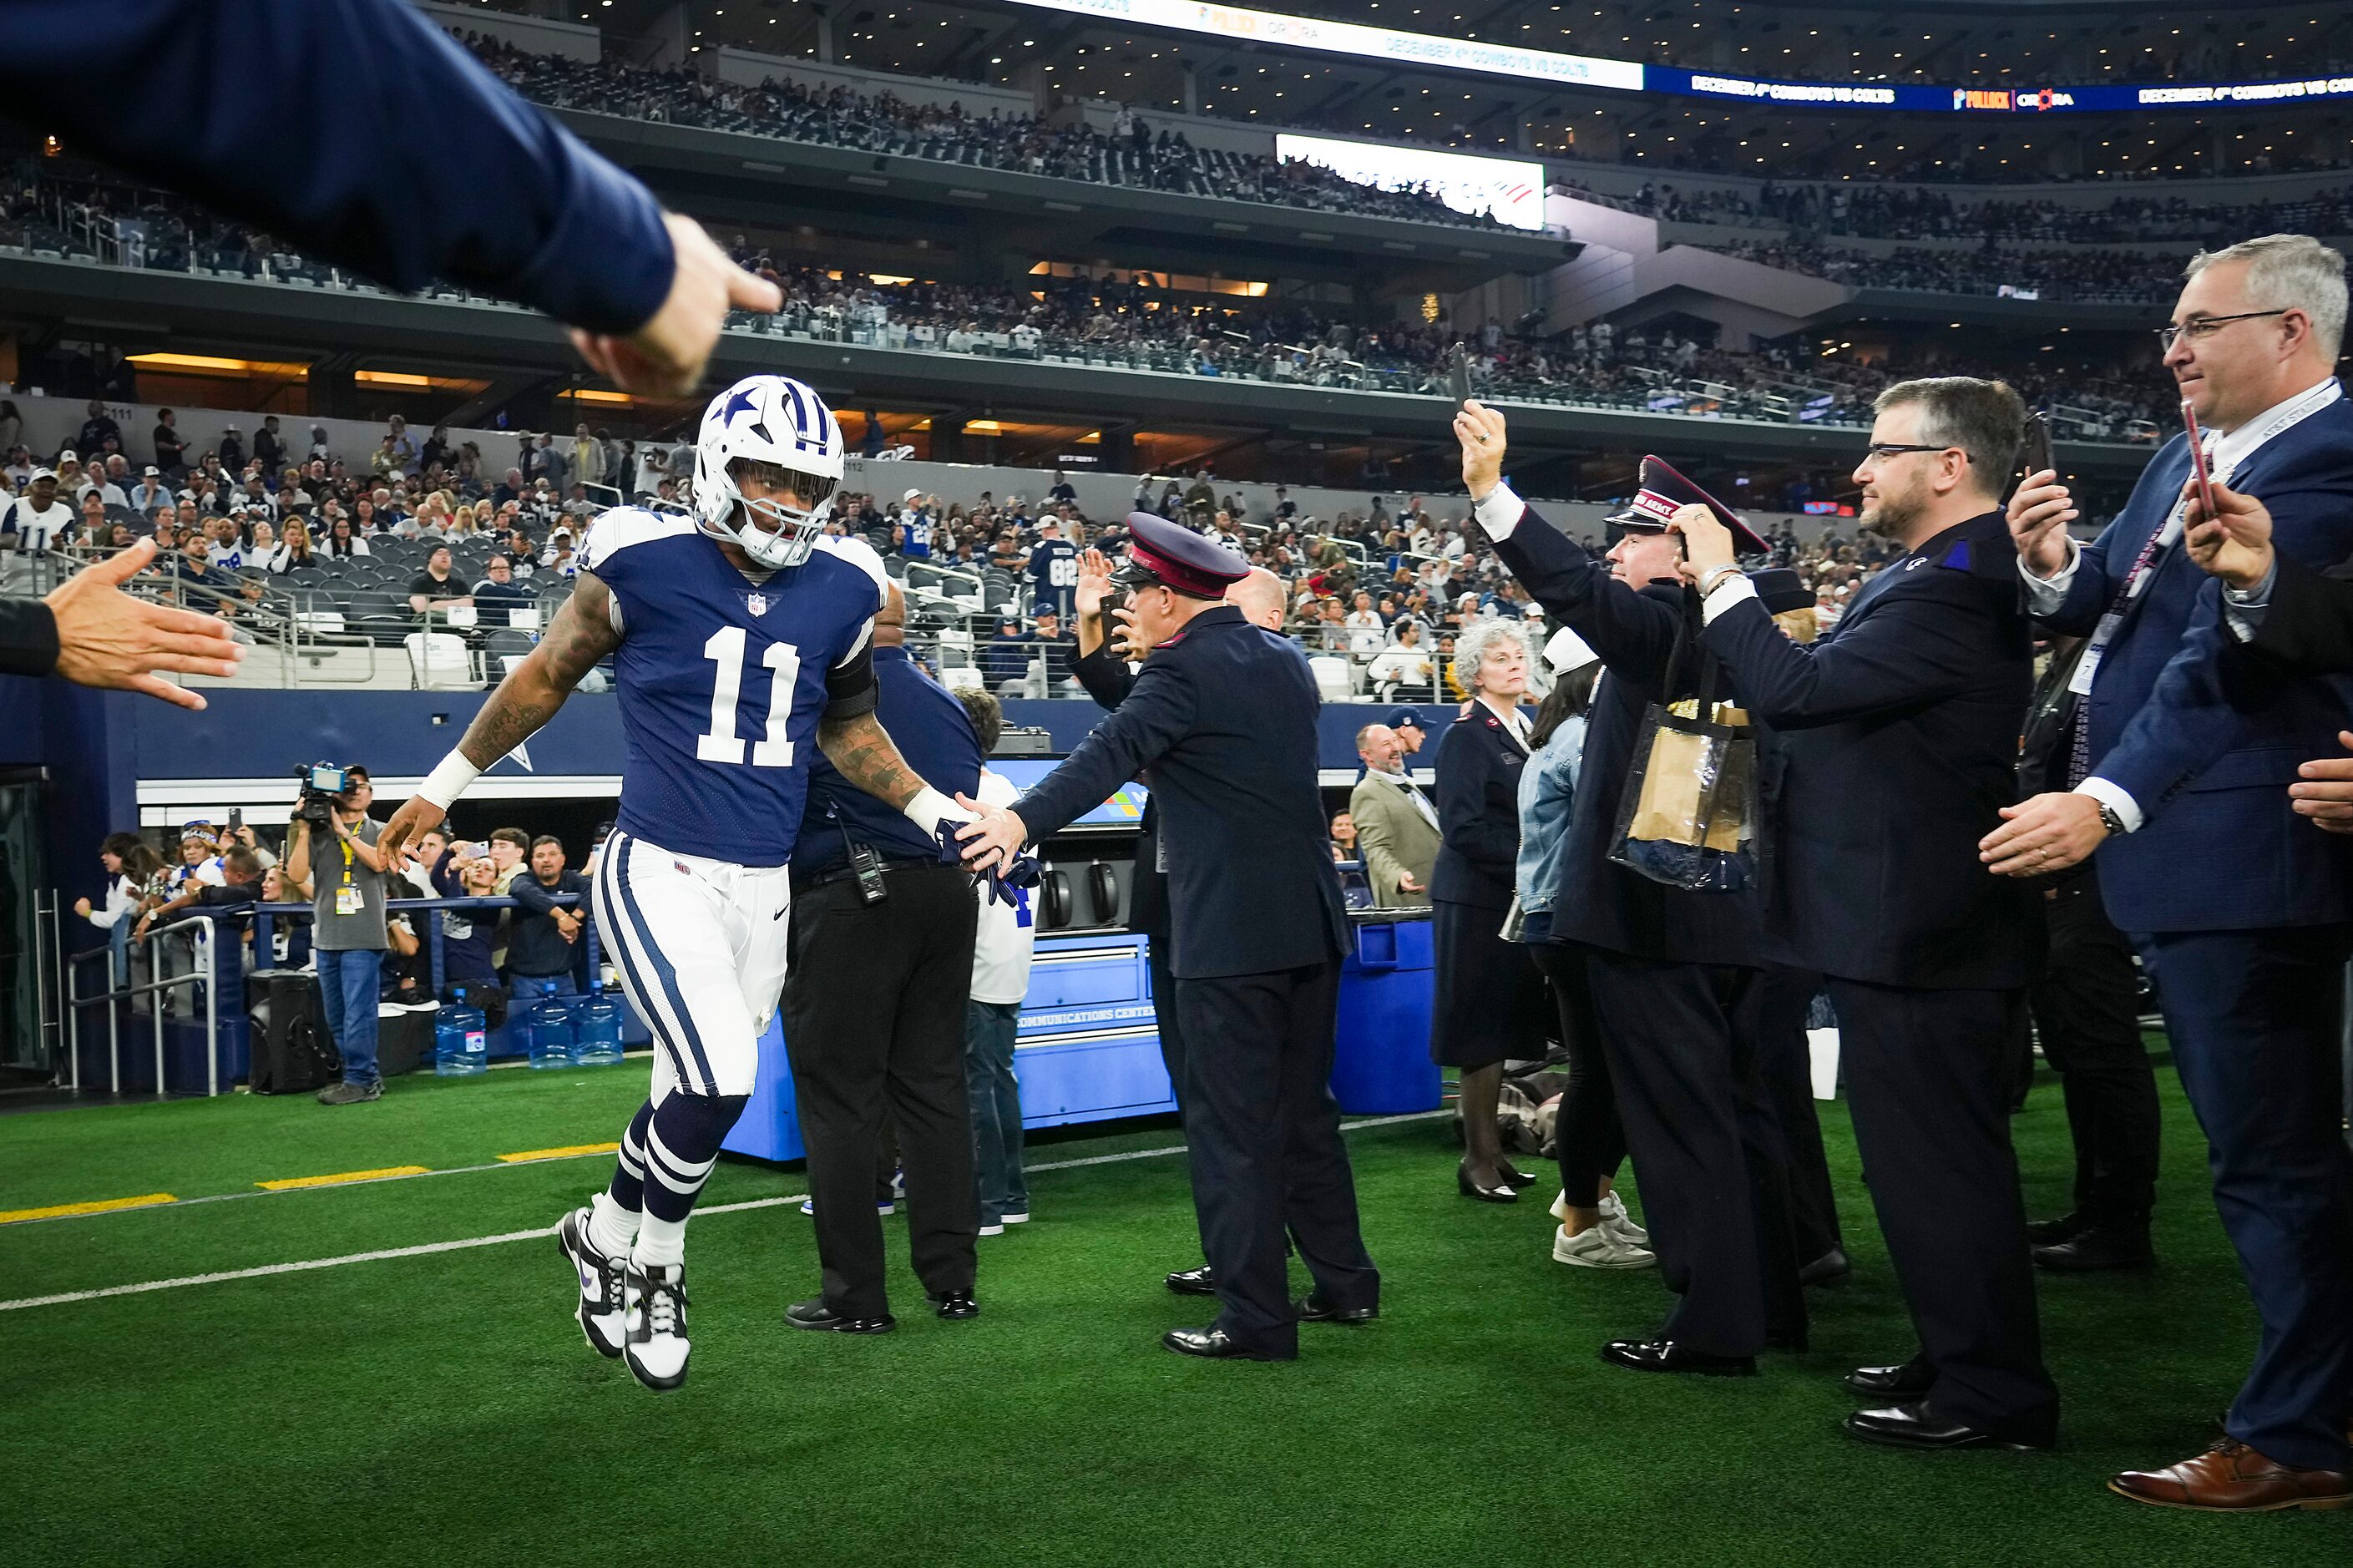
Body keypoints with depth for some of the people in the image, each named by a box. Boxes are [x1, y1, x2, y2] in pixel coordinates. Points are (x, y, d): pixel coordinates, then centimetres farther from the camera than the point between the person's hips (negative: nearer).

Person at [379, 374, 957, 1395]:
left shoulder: (842, 592, 4)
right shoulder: (646, 566, -8)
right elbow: (547, 676, 7)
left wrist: (933, 810, 15)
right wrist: (442, 785, 15)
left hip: (764, 887, 5)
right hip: (659, 872, -5)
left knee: (698, 1100, 13)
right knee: (718, 1080, -18)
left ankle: (608, 1236, 40)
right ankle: (657, 1265, 10)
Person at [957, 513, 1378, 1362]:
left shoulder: (1182, 670, -12)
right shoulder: (1284, 659, 12)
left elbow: (1110, 752, -29)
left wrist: (1023, 821, -41)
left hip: (1229, 934, -8)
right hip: (1310, 922, 8)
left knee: (1232, 1128, -1)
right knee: (1304, 1110, 19)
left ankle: (1256, 1318, 3)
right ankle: (1345, 1282, 26)